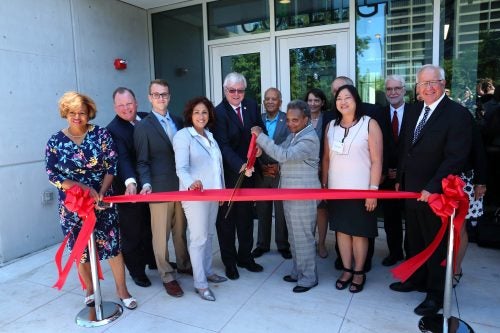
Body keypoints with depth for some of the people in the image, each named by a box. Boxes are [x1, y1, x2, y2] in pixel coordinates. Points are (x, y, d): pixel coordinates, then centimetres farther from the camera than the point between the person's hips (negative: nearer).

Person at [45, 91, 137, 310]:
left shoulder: (101, 134, -4)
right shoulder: (55, 142, -3)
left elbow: (112, 166, -6)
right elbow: (53, 176, -5)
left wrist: (101, 192, -17)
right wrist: (84, 188, -17)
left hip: (102, 200, 0)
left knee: (113, 245, 3)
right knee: (81, 250, 12)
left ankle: (122, 290, 20)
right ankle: (90, 290, 33)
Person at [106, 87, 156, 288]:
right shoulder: (113, 130, -16)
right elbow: (123, 159, -28)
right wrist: (130, 182, -44)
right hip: (130, 188, -6)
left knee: (151, 226, 22)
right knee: (132, 231, 9)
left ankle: (152, 259, 42)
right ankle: (137, 270, 27)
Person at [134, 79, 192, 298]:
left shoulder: (178, 122, 10)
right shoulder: (143, 127, -4)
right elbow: (142, 161, -6)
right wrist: (146, 184, -20)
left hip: (181, 185, 5)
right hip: (159, 188, -4)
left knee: (181, 229, 17)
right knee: (161, 233, 5)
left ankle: (184, 264, 36)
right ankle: (167, 276, 19)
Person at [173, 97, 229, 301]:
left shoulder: (209, 136, 12)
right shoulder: (183, 135, -10)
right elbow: (181, 168, -20)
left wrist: (222, 189, 16)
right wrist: (192, 183, -38)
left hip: (212, 193, 7)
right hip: (194, 193, -7)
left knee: (209, 234, 16)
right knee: (199, 237, -3)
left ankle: (207, 271, 31)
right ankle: (200, 283, 9)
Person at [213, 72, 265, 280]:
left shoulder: (251, 106, 4)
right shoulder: (219, 112, -14)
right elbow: (223, 146, -20)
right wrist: (240, 165, -32)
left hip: (248, 170, 5)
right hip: (227, 173, -5)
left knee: (246, 216, 16)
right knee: (226, 218, 8)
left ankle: (245, 256, 33)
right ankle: (229, 261, 25)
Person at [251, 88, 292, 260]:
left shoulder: (288, 120, -4)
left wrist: (279, 166, -14)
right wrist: (261, 166, -8)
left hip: (281, 173, -2)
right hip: (261, 173, 3)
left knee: (281, 211, 7)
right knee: (262, 211, 12)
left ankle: (283, 245, 24)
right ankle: (262, 244, 27)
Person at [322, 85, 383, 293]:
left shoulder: (369, 124, -5)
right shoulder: (331, 126, 7)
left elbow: (376, 161, -8)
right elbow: (326, 158, 9)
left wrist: (373, 189, -12)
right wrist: (323, 184, 6)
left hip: (361, 190, -4)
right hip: (336, 189, 4)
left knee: (359, 232, 5)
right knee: (342, 229, 10)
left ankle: (359, 272, 21)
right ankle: (347, 270, 24)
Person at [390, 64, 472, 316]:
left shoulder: (457, 114, -12)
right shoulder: (413, 113, 10)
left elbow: (456, 157, -18)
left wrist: (432, 188, -21)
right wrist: (400, 179, 13)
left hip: (436, 193, -6)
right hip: (411, 189, 6)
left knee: (436, 243, 8)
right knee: (414, 239, 18)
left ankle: (436, 294, 24)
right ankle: (416, 279, 36)